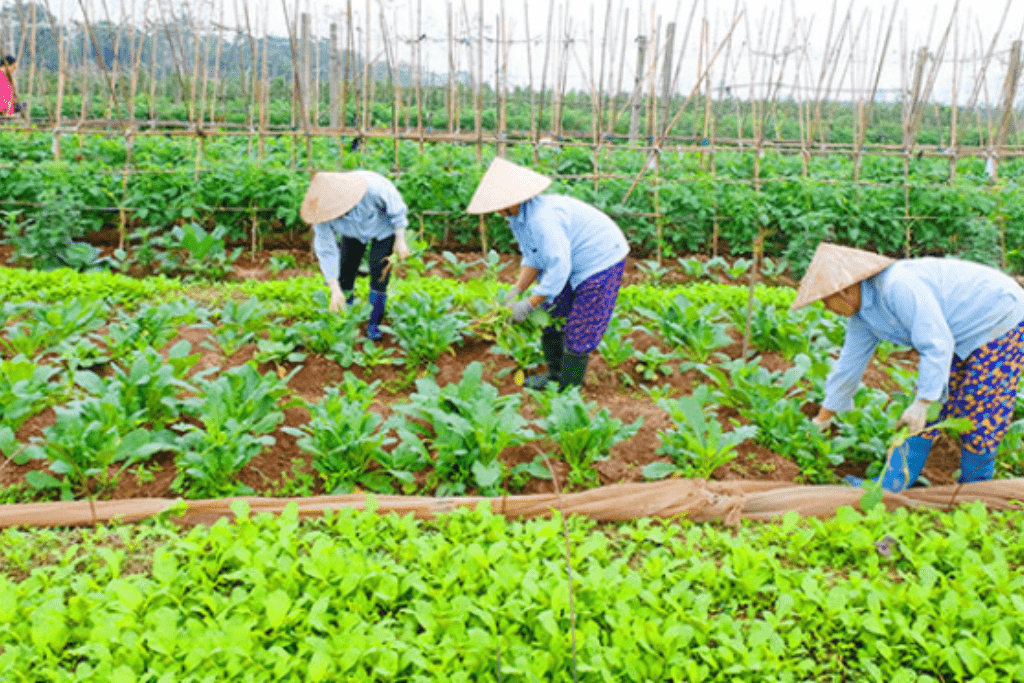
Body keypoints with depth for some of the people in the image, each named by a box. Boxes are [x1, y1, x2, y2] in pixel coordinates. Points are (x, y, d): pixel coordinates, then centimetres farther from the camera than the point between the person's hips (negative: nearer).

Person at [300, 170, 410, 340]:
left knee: (379, 274, -11)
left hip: (383, 225, -3)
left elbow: (395, 206, -23)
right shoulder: (324, 210, -33)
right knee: (344, 270, -3)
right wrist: (335, 291, -24)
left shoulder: (372, 188, -44)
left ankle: (374, 322, 5)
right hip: (352, 232, 3)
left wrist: (400, 240, -16)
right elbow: (326, 250, -24)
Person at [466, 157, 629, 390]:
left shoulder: (542, 218, -33)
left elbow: (559, 269, -32)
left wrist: (529, 305, -27)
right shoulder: (516, 217, -2)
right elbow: (533, 259, 4)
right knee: (549, 317, 13)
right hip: (576, 263, 10)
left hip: (601, 261, -10)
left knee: (578, 331, -4)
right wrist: (516, 291, -9)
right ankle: (556, 375, 29)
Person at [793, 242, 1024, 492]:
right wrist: (821, 419, 10)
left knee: (978, 413, -3)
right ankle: (891, 485, 8)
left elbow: (937, 345, -35)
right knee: (929, 410, 5)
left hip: (1000, 320, -8)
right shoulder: (861, 313, -5)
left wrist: (921, 404, -33)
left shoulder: (898, 286, -34)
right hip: (961, 333, 8)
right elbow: (849, 365, 4)